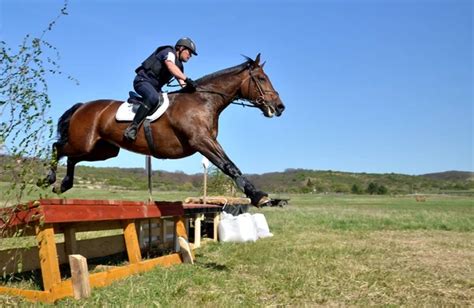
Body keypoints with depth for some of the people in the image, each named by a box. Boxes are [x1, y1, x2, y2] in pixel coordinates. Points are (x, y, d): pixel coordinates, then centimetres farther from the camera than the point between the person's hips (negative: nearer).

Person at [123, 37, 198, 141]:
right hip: (143, 80, -10)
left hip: (155, 86, 10)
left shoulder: (179, 66, 19)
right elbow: (171, 67, -28)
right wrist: (187, 79, -38)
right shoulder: (169, 52, -7)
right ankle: (132, 127, -36)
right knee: (154, 98, -36)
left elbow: (182, 83, 7)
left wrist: (188, 87, -14)